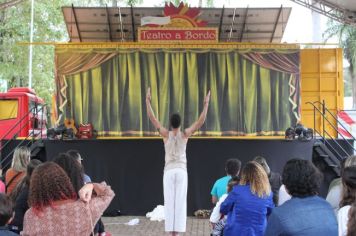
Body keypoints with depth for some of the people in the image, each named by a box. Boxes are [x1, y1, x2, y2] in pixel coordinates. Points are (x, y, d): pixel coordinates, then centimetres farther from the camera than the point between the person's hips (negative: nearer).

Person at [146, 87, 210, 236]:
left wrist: (148, 100, 1)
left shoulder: (166, 134, -3)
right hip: (181, 171, 0)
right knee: (180, 202, 0)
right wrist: (206, 104, 2)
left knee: (169, 202, 2)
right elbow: (201, 120, -2)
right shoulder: (185, 134, -3)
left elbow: (152, 118, -2)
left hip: (168, 171, 0)